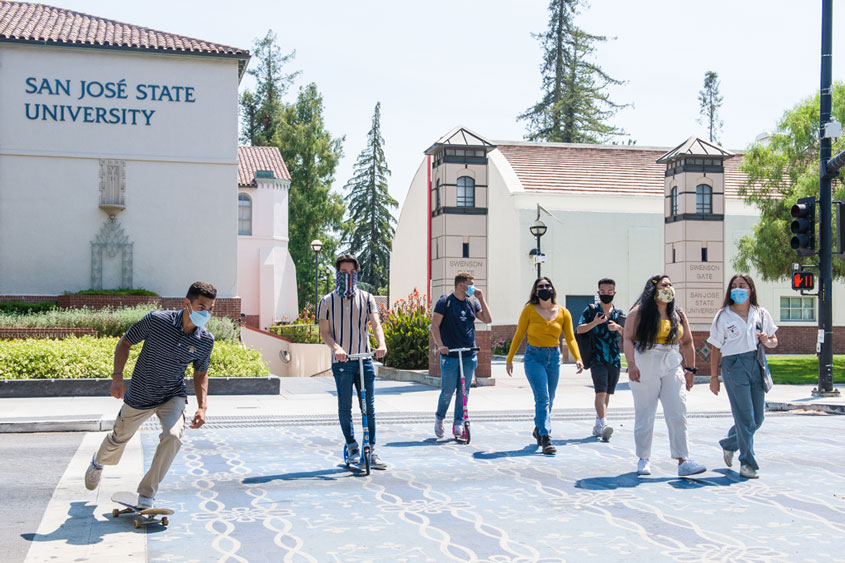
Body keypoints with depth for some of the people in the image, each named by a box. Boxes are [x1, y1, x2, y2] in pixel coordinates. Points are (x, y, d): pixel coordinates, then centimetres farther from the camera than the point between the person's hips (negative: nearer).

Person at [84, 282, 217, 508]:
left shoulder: (206, 341, -13)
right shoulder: (156, 320, -22)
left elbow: (201, 374, 4)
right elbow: (125, 343, -7)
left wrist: (202, 407, -8)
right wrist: (117, 376, -19)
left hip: (173, 396, 1)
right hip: (139, 396, -1)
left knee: (173, 435, -27)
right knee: (119, 438, 19)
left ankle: (147, 494, -11)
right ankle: (98, 462, 57)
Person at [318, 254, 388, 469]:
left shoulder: (366, 298, 9)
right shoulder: (328, 301, 5)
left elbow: (375, 324, -1)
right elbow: (324, 332, 0)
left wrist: (381, 344, -21)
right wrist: (336, 347, -20)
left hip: (364, 359, 2)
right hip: (341, 362, -2)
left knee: (369, 407, 3)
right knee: (345, 406, 1)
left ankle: (371, 452, 10)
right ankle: (352, 448, 17)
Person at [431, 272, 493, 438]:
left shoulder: (473, 302, 12)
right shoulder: (445, 302, -3)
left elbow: (487, 319, 6)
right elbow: (435, 326, -6)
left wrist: (481, 299, 0)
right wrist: (439, 345, -19)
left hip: (469, 356, 5)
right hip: (450, 356, -4)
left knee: (464, 391, 5)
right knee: (448, 391, -3)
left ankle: (458, 424, 14)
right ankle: (439, 418, 21)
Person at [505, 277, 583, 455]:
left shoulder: (563, 313, 3)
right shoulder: (529, 310, -3)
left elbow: (570, 338, 3)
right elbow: (519, 335, 2)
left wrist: (578, 358, -12)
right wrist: (510, 359, 1)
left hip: (554, 357, 3)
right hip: (534, 356, -3)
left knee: (549, 400, 11)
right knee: (542, 398, -14)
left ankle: (539, 430, 34)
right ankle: (546, 439, -15)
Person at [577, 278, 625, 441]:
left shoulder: (620, 314, 14)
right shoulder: (591, 310, 5)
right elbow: (579, 329, -4)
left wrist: (618, 328, -13)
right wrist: (594, 323, -20)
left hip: (614, 360, 4)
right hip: (597, 359, -4)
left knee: (607, 394, 10)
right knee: (601, 392, -17)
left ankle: (597, 426, 21)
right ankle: (603, 424, -27)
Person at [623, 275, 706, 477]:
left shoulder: (678, 315, 13)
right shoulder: (639, 312, -2)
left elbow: (687, 343, 16)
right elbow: (628, 339, -8)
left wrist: (690, 369, 11)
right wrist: (631, 365, -19)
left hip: (672, 367, 4)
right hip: (645, 368, -4)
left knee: (678, 414, -4)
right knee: (644, 415, 3)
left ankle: (683, 461, -3)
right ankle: (643, 460, 15)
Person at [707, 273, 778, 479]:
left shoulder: (761, 314, 12)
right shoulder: (723, 316, 3)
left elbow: (774, 340, 18)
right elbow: (716, 349, 4)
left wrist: (767, 342, -6)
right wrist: (714, 377, 1)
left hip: (757, 365, 4)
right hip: (734, 365, -4)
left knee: (758, 418, 7)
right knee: (745, 417, -7)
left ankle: (728, 444, 31)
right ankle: (747, 463, 3)